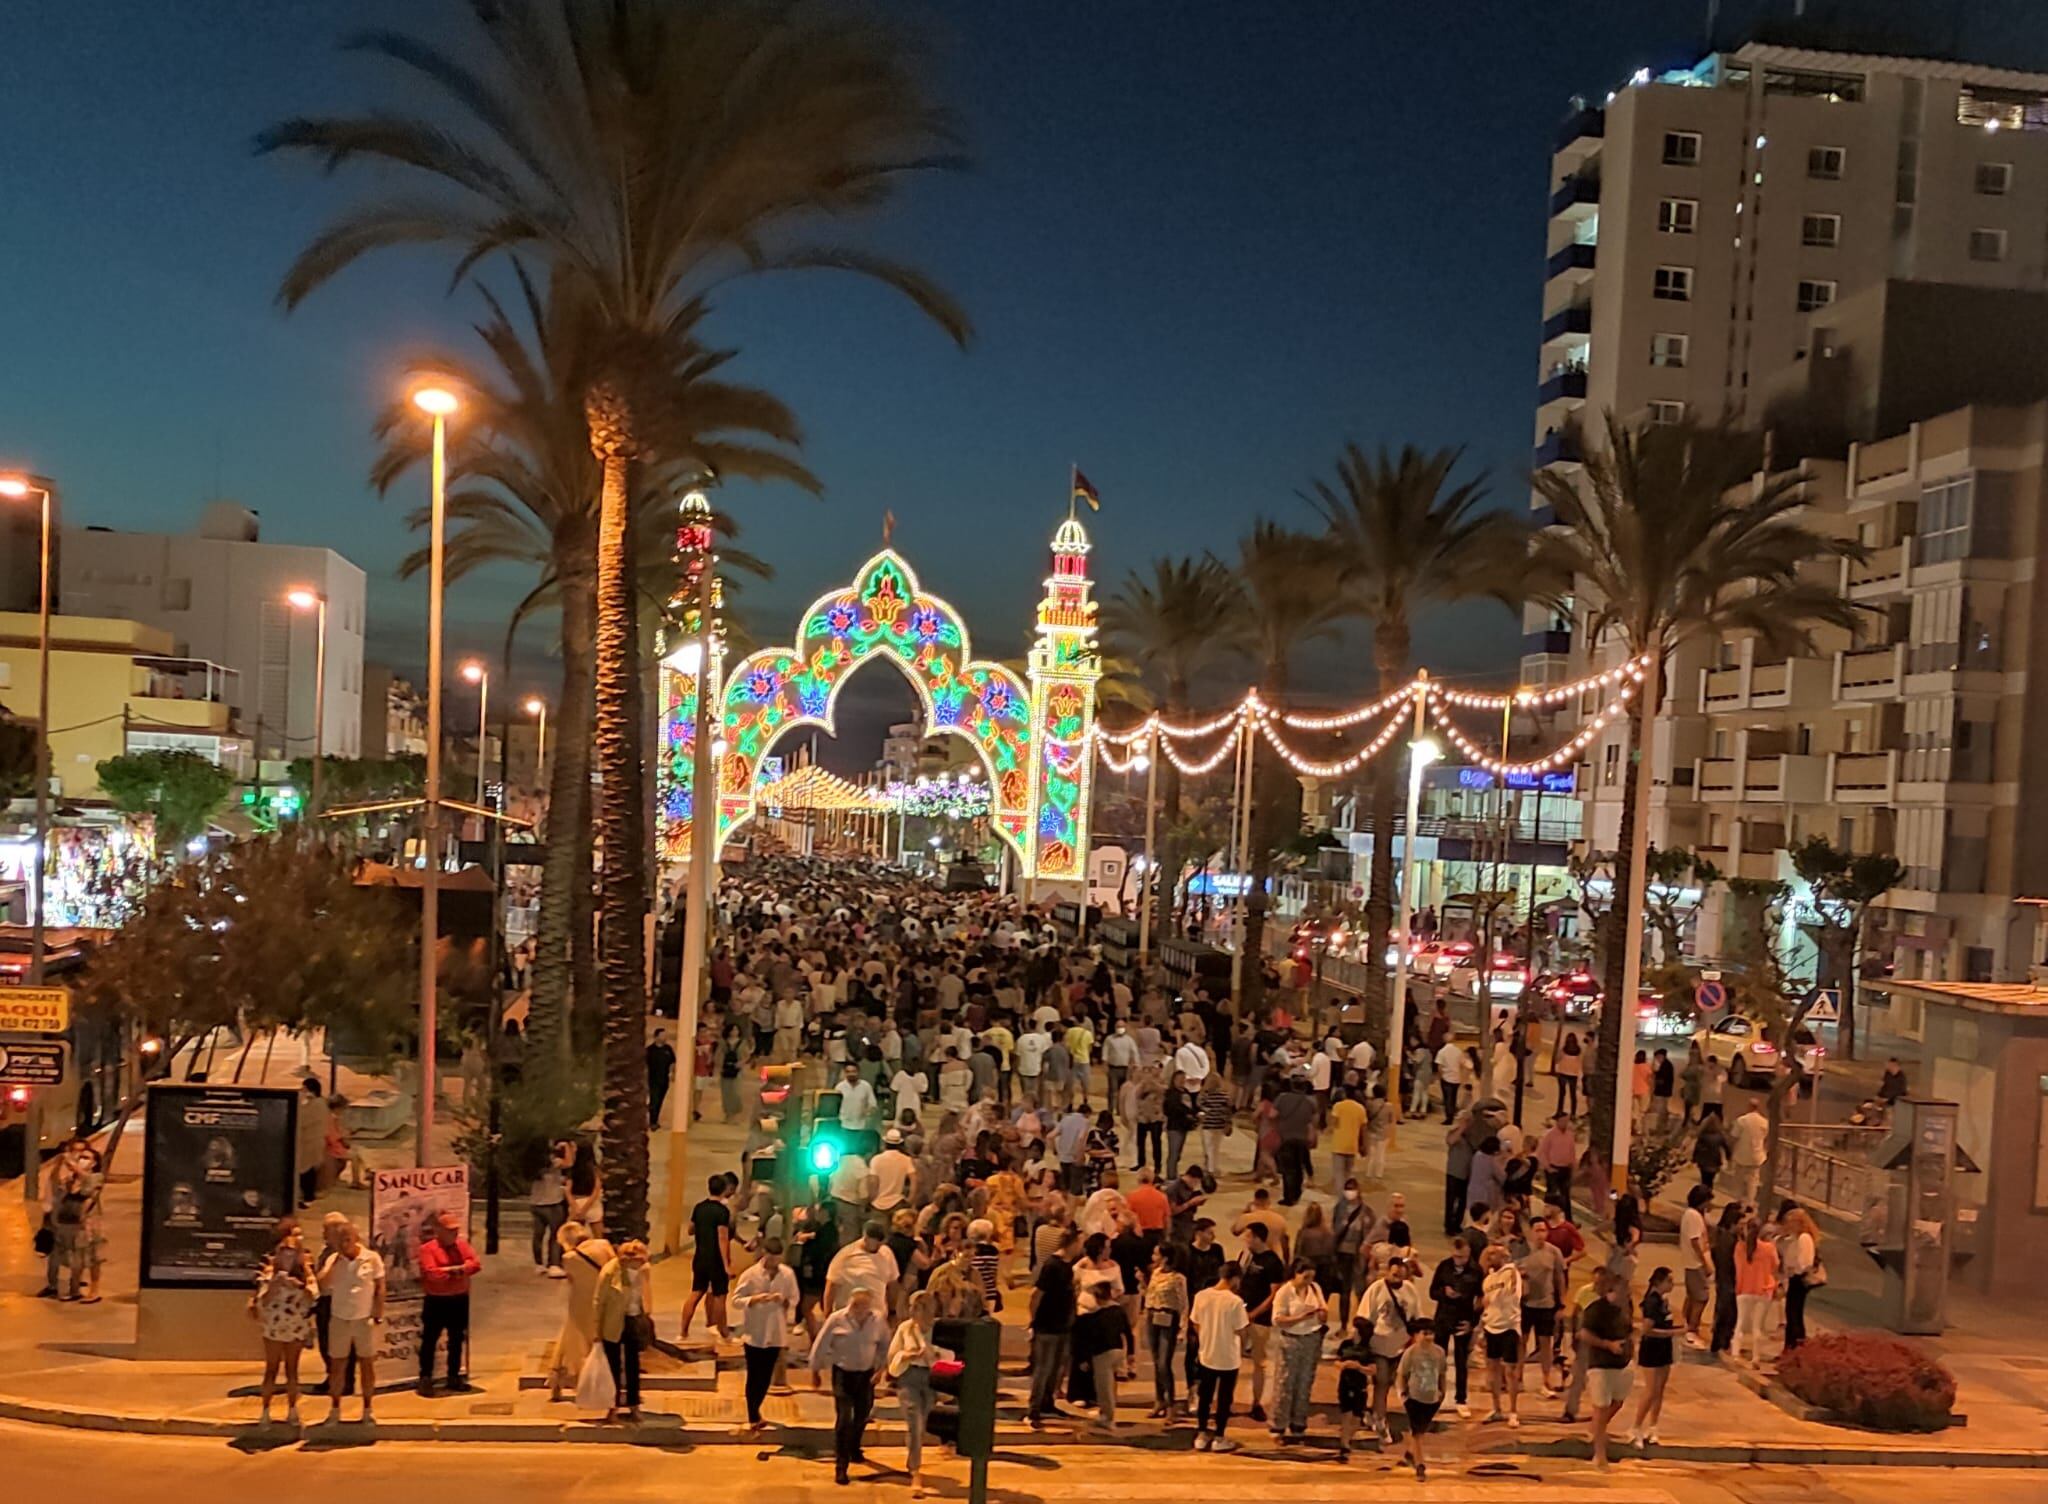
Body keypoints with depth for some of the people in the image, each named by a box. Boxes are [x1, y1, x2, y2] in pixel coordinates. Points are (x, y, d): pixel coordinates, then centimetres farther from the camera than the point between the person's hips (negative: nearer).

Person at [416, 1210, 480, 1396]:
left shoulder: (462, 1244, 6)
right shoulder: (428, 1248, -11)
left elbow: (476, 1264, -5)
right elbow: (431, 1273, -23)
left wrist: (454, 1269, -18)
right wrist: (456, 1271, -13)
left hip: (460, 1300, 5)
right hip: (436, 1301, -5)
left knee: (457, 1340, 12)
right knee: (430, 1340, -2)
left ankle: (454, 1377, 22)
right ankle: (425, 1379, 4)